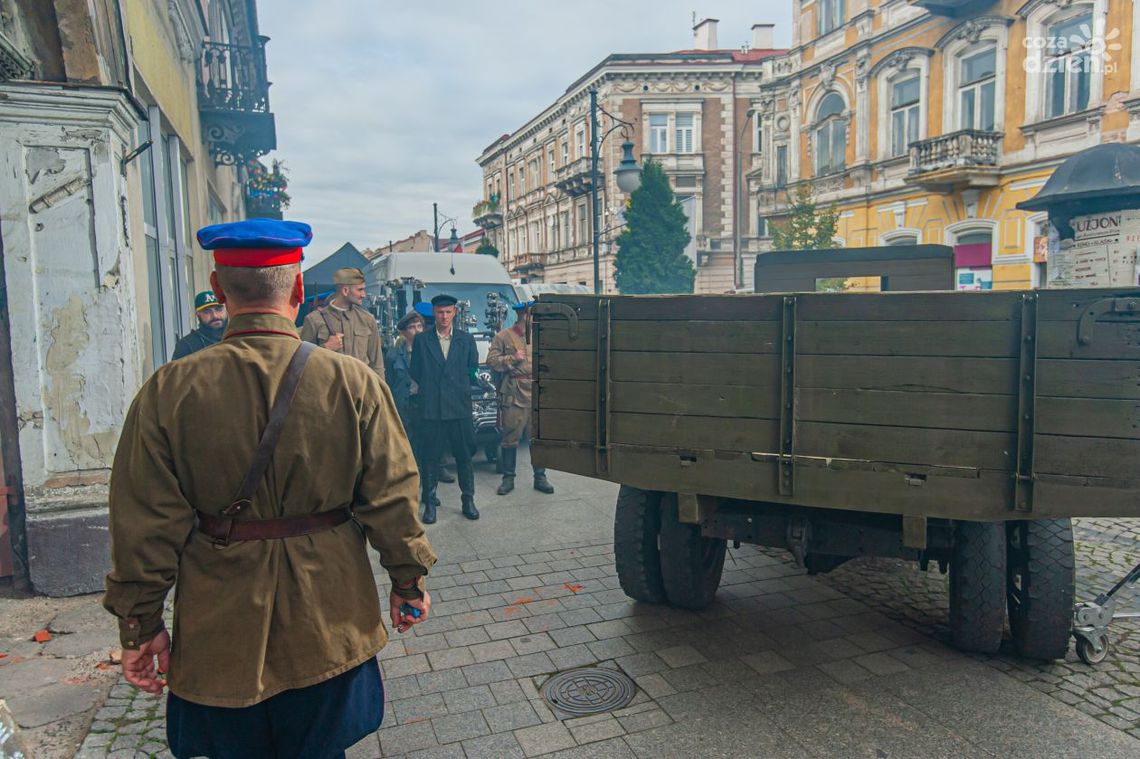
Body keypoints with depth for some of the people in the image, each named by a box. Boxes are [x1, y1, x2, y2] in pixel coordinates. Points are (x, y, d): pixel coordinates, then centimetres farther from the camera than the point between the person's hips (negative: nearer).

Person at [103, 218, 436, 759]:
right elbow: (393, 499, -8)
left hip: (218, 635, 1)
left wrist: (140, 623, 4)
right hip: (328, 627, 0)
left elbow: (146, 524, -8)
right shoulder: (355, 383, -14)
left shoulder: (168, 391, -13)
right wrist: (408, 582, 6)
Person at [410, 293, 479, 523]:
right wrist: (426, 389, 5)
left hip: (460, 407, 1)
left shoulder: (466, 340, 8)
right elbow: (415, 373, 8)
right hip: (431, 408, -1)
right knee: (431, 456, 4)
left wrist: (462, 387, 5)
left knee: (464, 455, 6)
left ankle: (468, 500, 18)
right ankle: (429, 502, 14)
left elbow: (474, 370, 12)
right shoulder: (421, 340, 5)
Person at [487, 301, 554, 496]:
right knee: (510, 438, 2)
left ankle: (540, 477, 17)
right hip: (513, 394, -3)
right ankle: (508, 478, 14)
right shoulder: (503, 337, 1)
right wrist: (512, 359, -11)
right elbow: (491, 360, -3)